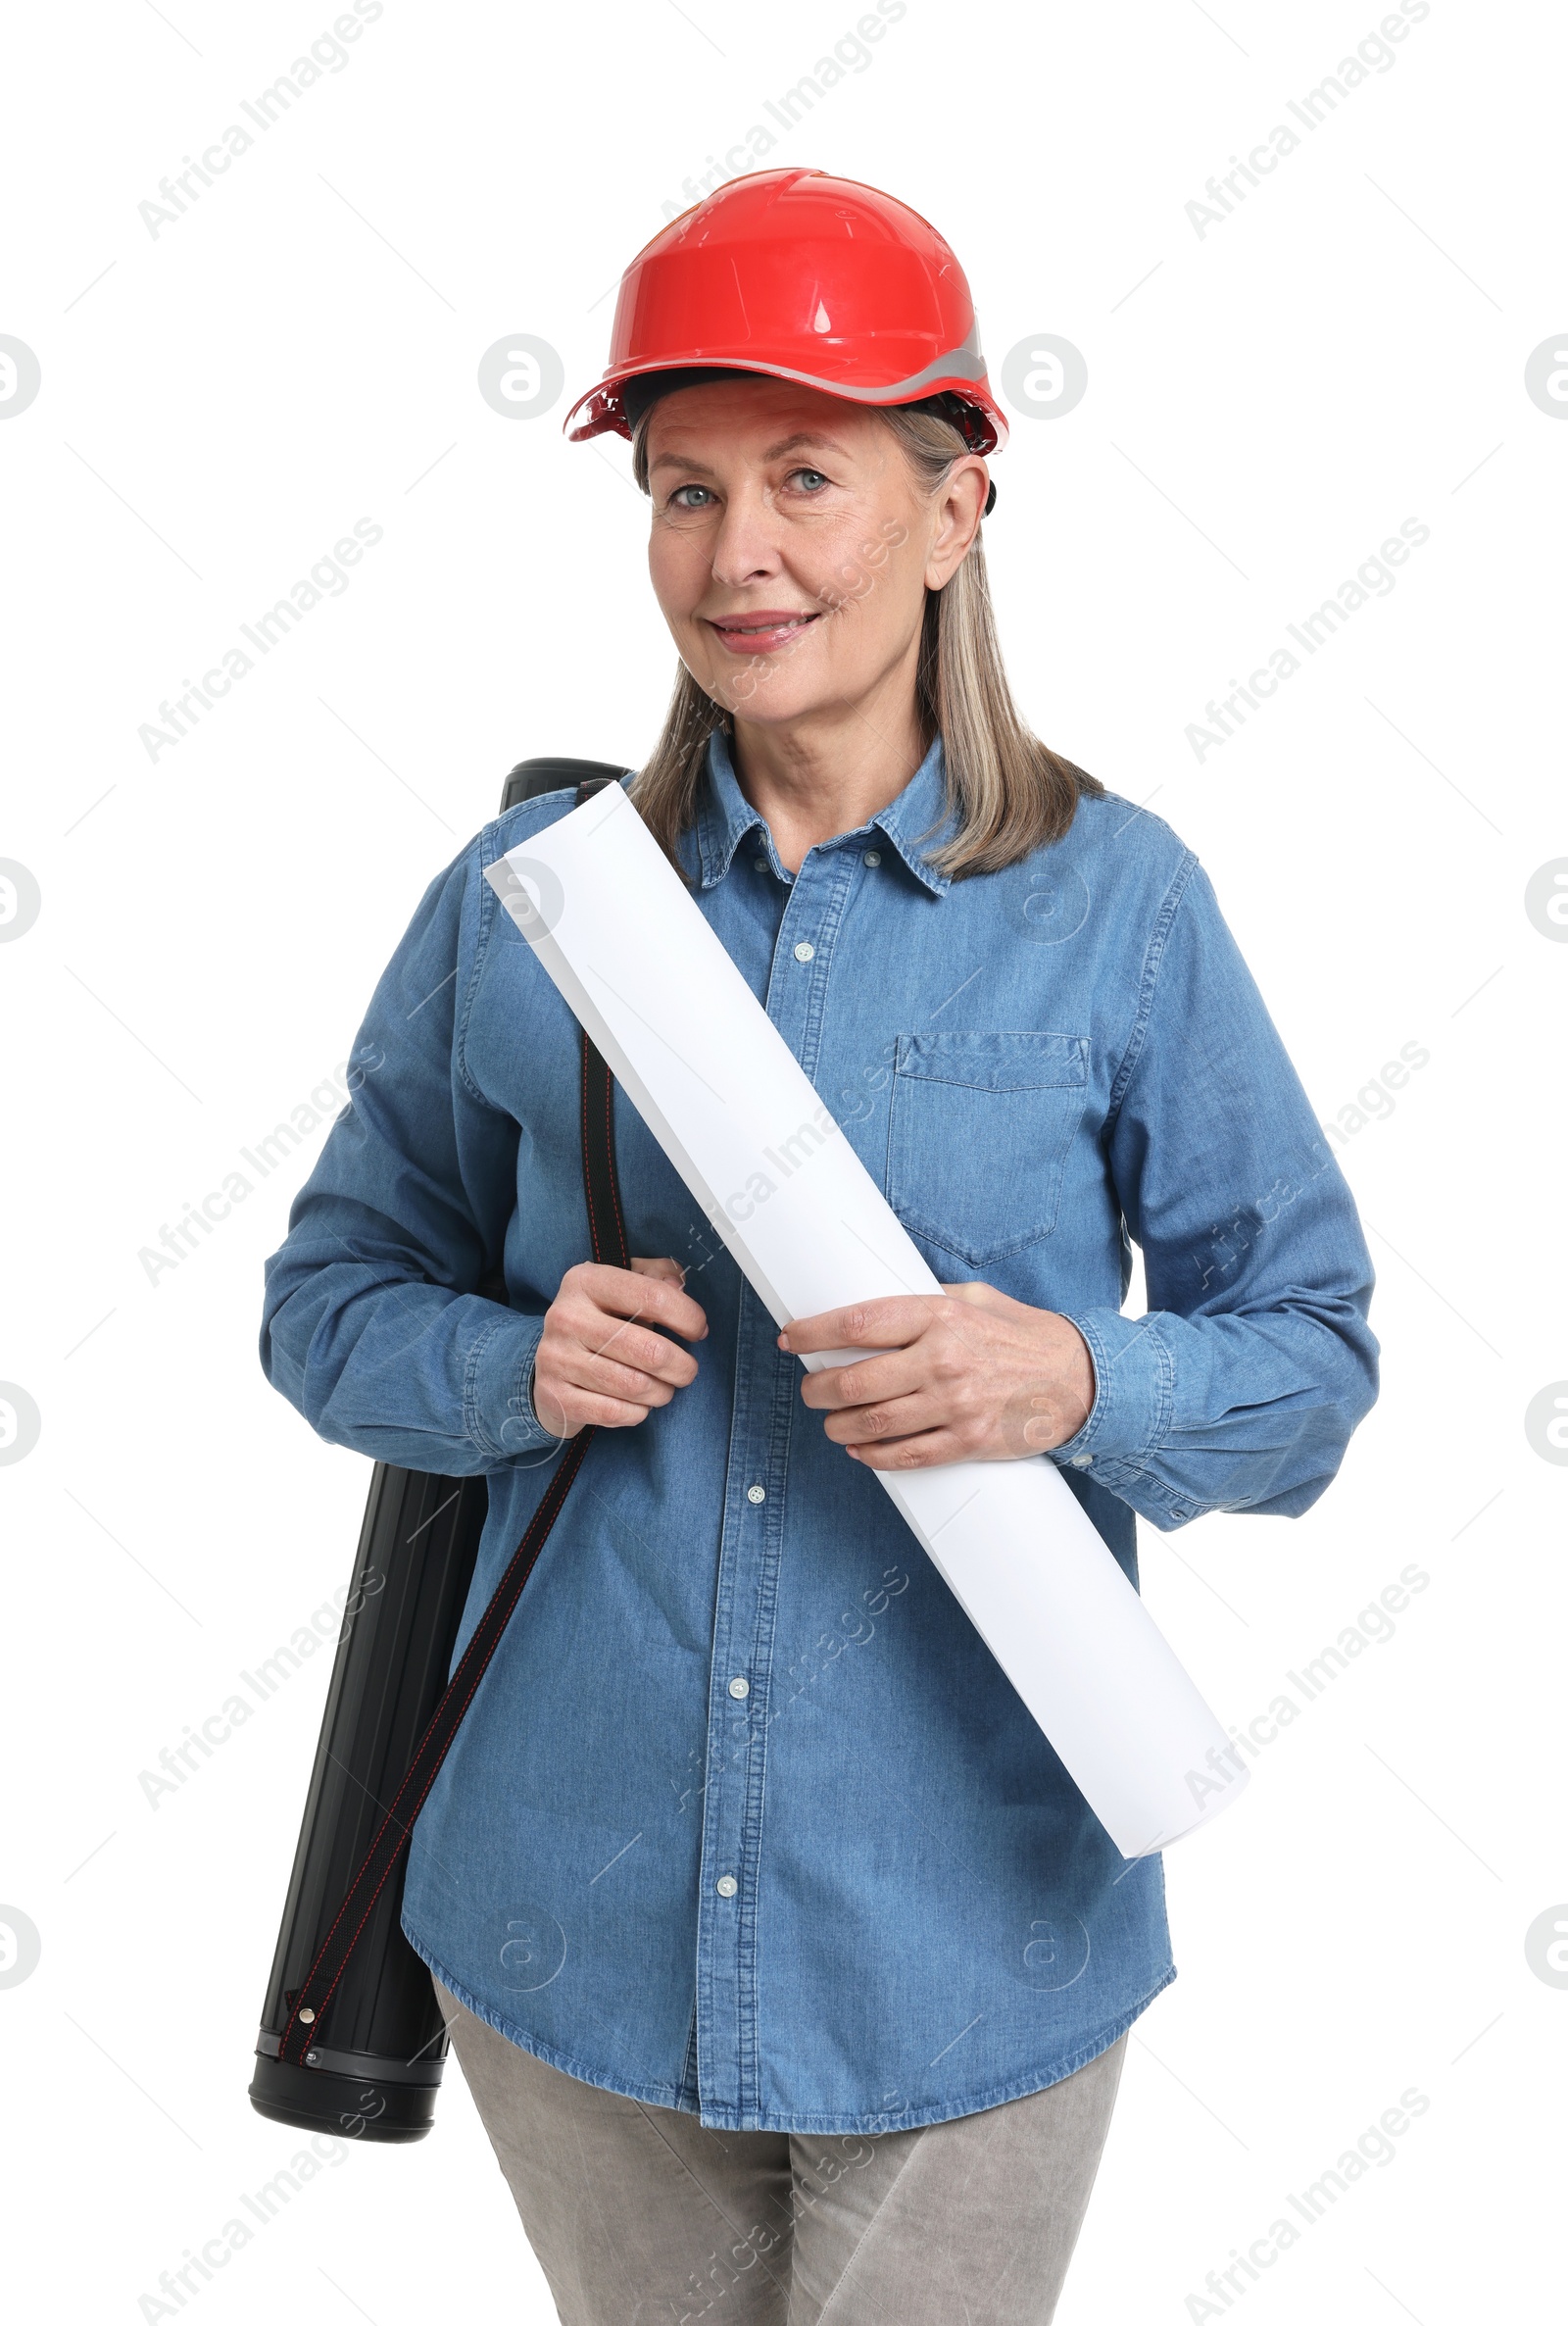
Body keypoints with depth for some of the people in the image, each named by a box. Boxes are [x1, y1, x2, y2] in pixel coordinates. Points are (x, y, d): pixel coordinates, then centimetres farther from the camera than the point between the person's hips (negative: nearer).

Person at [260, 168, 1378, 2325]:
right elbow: (332, 1295, 6)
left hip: (960, 1937, -1)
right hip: (574, 1923, 2)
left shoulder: (1114, 900, -6)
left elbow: (1312, 1353, -2)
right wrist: (510, 1363, -15)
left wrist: (1083, 1380, -22)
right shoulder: (527, 892, -2)